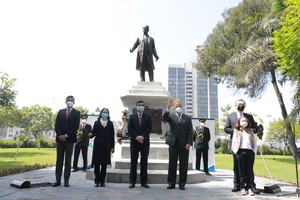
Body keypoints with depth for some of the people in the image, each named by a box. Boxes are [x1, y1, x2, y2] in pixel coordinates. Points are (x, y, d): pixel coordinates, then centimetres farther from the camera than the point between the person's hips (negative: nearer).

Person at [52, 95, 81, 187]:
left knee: (68, 160, 1)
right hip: (60, 138, 3)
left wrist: (66, 135, -13)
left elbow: (76, 126, -6)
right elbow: (57, 125, 5)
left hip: (70, 139, -2)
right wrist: (60, 135, -9)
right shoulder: (60, 112, 12)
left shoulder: (77, 113, 3)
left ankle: (66, 181, 5)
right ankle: (58, 180, 9)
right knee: (59, 159, 5)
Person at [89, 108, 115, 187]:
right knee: (96, 163, -1)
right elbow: (93, 132, 3)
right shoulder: (96, 123, 8)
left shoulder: (110, 123, 10)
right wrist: (90, 135, -21)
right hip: (98, 145, -1)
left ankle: (102, 181, 12)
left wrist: (112, 146, 3)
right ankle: (97, 181, 8)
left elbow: (112, 135, 7)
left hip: (106, 146, 1)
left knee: (104, 164, 3)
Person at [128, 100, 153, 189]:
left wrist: (142, 136, -13)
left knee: (144, 162, 4)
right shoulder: (132, 116, 9)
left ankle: (144, 182, 11)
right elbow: (130, 129, 0)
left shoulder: (148, 116, 8)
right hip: (134, 141, 0)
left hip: (145, 141, 0)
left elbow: (149, 128, -1)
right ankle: (132, 181, 9)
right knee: (133, 162, 3)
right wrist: (136, 137, -12)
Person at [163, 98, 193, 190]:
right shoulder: (171, 117, 11)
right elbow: (164, 117, -12)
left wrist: (189, 143, -6)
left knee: (183, 164, 3)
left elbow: (190, 131, 5)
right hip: (173, 143, 0)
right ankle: (171, 183, 11)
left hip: (184, 144, 0)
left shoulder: (187, 118, 12)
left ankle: (182, 184, 11)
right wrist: (168, 108, -29)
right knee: (172, 164, 3)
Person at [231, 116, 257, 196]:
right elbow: (234, 142, 8)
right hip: (241, 151, -1)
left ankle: (250, 187, 5)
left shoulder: (250, 131, 17)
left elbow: (254, 142, 13)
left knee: (250, 170, 1)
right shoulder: (236, 131, 13)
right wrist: (235, 151, -2)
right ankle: (243, 187, 6)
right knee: (242, 170, 1)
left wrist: (254, 151, 3)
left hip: (250, 151, 1)